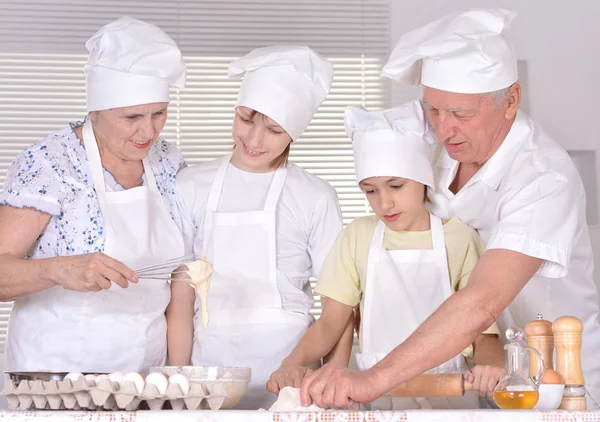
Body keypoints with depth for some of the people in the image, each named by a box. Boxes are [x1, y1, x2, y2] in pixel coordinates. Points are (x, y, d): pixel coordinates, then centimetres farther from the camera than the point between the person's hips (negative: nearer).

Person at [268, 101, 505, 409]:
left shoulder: (459, 238, 2)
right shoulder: (358, 236, 9)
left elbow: (483, 331, 1)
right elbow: (332, 320, 8)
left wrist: (489, 365, -21)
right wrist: (293, 362, -10)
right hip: (376, 392, 1)